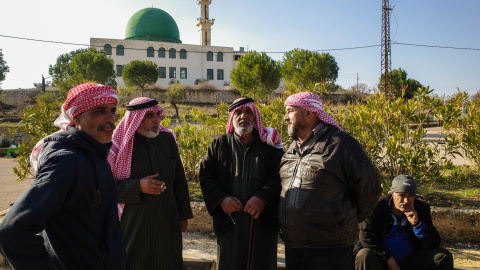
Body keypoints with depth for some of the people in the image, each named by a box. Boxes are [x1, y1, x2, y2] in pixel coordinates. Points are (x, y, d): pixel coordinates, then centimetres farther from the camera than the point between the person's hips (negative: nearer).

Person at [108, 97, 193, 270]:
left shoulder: (167, 139, 1)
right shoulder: (120, 145, -10)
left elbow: (179, 179, 8)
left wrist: (183, 215, 9)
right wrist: (138, 186, -22)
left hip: (166, 223, 3)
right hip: (133, 226, -3)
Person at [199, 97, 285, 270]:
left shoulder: (269, 144, 3)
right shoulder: (219, 145, 8)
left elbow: (280, 176, -5)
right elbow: (206, 177, 3)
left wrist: (263, 197, -20)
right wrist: (221, 199, -12)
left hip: (263, 224, 0)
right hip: (229, 223, 0)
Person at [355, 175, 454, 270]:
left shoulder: (422, 209, 0)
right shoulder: (378, 206, -11)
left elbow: (434, 245, -4)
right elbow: (366, 236, -14)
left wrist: (417, 224, -21)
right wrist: (389, 259, -16)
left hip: (410, 259, 4)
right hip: (382, 259, -3)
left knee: (444, 256, -13)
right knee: (364, 256, -34)